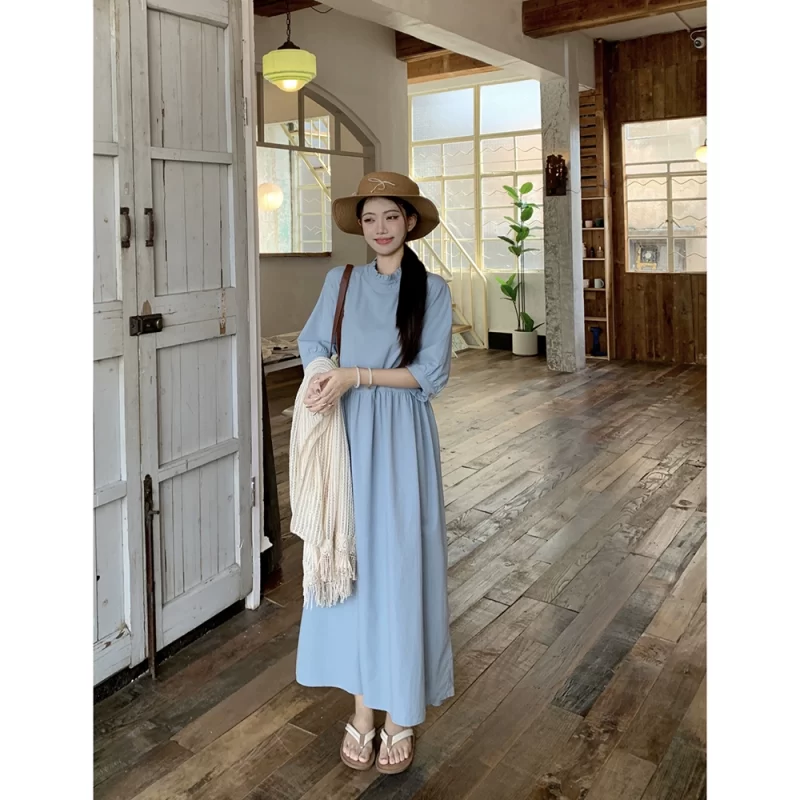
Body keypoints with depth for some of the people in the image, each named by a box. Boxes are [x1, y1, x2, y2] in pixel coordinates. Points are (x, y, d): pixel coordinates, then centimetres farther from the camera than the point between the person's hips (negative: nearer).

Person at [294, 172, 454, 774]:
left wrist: (356, 375, -15)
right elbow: (312, 342, 11)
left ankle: (401, 714, 17)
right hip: (349, 436, 3)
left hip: (403, 438, -3)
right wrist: (325, 379, -11)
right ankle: (363, 707, 21)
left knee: (400, 566, 1)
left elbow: (432, 372, -7)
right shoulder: (341, 282, 9)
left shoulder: (433, 289, 0)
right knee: (353, 562, 6)